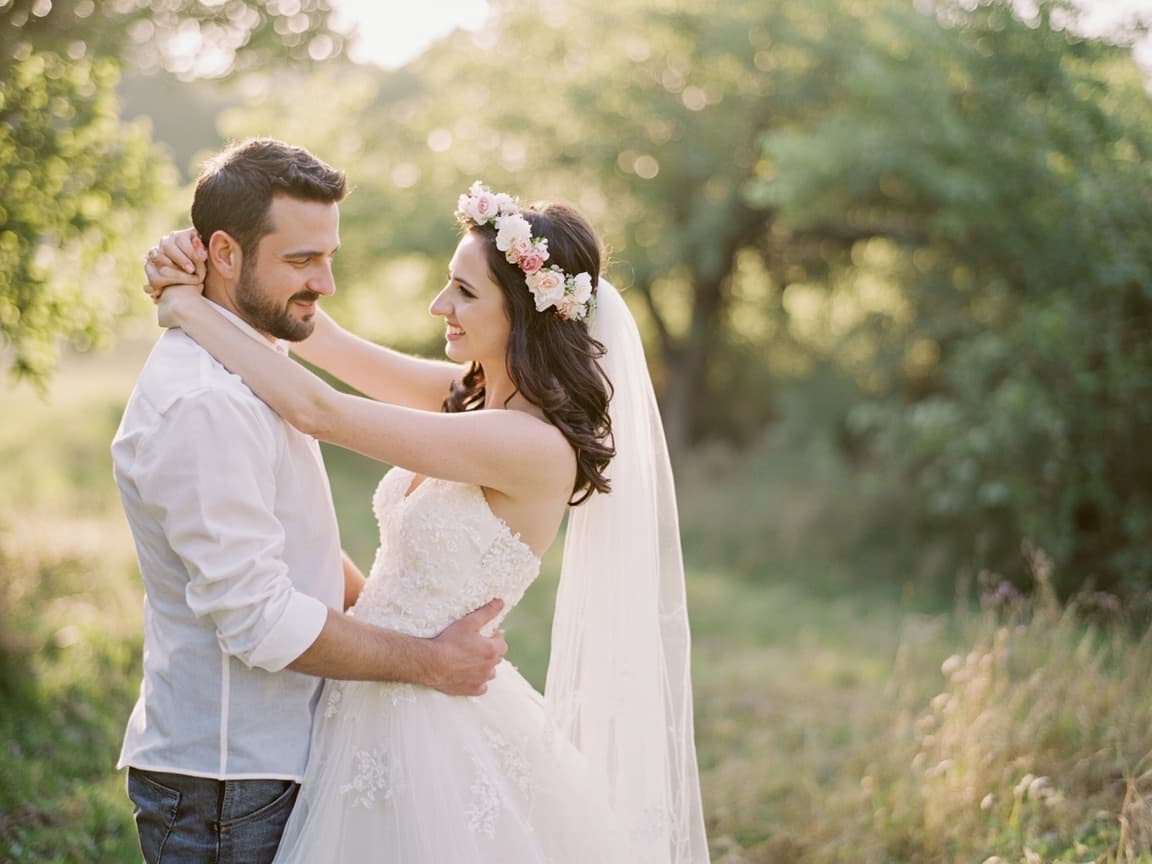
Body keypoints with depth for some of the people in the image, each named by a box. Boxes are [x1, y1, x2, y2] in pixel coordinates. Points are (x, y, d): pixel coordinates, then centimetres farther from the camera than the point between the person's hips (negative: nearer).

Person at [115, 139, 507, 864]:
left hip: (277, 754, 9)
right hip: (225, 789, -9)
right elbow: (258, 618, -24)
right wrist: (425, 660, -15)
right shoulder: (204, 404, -24)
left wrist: (390, 611, 13)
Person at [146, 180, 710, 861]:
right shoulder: (471, 400, 2)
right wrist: (204, 272, -11)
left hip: (434, 735, -8)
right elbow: (332, 344, 3)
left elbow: (318, 410, -24)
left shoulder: (534, 446, -24)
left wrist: (192, 313, -13)